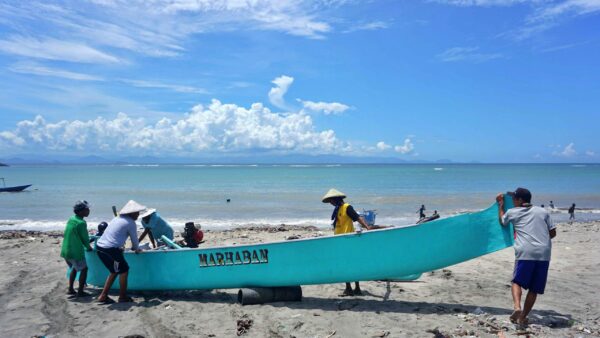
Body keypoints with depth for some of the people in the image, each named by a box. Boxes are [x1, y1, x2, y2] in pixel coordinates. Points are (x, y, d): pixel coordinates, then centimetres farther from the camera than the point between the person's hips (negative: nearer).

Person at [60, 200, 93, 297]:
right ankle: (80, 291, 8)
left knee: (74, 268, 25)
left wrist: (86, 245, 22)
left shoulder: (71, 219, 8)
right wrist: (89, 247, 11)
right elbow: (85, 238, -8)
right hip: (75, 251, -8)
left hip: (65, 250, 8)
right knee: (84, 269, 7)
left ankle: (70, 289, 27)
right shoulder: (81, 223, -17)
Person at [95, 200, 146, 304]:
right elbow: (134, 239, 4)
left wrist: (119, 247, 42)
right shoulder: (130, 222, -5)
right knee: (124, 270, 7)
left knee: (114, 271, 21)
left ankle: (103, 296, 21)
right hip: (110, 249, -9)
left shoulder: (118, 218, 19)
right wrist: (136, 249, 23)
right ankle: (123, 297, 15)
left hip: (100, 246, 9)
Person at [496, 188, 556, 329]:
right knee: (534, 289, 10)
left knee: (517, 281, 11)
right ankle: (522, 318, 12)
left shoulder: (512, 212, 10)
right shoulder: (543, 211, 16)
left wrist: (501, 204, 41)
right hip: (544, 253, 3)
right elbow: (553, 233, 15)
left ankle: (517, 307, -13)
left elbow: (502, 221, 31)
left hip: (525, 252, -3)